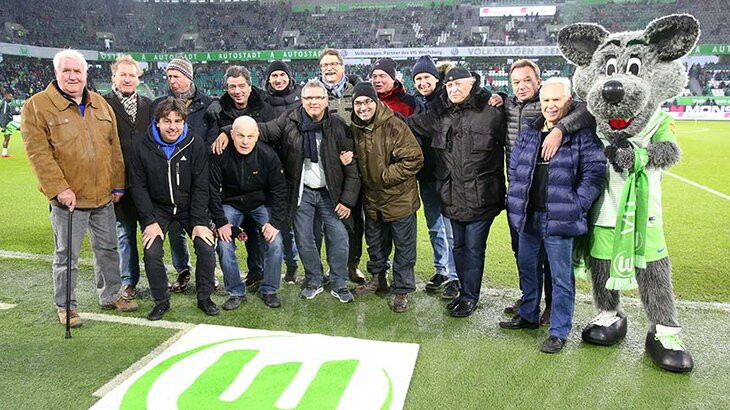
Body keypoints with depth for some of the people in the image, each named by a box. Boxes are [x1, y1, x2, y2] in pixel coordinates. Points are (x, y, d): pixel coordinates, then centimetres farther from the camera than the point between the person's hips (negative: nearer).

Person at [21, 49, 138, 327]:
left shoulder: (100, 104, 11)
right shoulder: (38, 105, -5)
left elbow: (114, 147, 13)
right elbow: (37, 152, -12)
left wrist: (118, 184, 9)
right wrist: (59, 188, -18)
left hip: (104, 197, 5)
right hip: (68, 199, -5)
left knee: (107, 249, 16)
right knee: (66, 256, 6)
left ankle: (110, 296, 32)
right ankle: (66, 307, 22)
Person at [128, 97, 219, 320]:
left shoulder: (196, 145, -12)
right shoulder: (143, 148, -11)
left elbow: (201, 186, -10)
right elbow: (138, 186, -6)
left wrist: (199, 222, -15)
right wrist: (150, 221, -13)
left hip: (190, 206, 0)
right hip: (158, 207, 0)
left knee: (206, 248, -13)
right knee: (152, 253, -14)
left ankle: (204, 298, 8)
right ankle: (161, 301, 8)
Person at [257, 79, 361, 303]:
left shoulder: (338, 127, -6)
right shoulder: (289, 121, -3)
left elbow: (352, 167, -6)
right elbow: (264, 130, -4)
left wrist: (348, 200, -9)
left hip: (330, 192, -1)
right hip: (301, 193, 1)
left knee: (339, 240, 0)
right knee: (304, 241, 8)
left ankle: (338, 284, 20)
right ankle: (314, 281, 30)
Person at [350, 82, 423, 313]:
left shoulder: (394, 126, -19)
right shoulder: (354, 130, 1)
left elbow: (414, 159, -21)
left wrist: (386, 175, -20)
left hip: (399, 199, -6)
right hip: (372, 200, 6)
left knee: (404, 247, 6)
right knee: (375, 243, 21)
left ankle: (401, 291, 20)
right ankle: (378, 279, 42)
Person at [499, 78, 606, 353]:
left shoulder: (582, 135, -7)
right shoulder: (527, 134, 10)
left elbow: (594, 173, -10)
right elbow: (513, 169, 15)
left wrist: (575, 206, -15)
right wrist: (516, 202, 7)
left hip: (559, 219, -6)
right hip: (528, 217, 6)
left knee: (561, 276, 3)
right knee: (528, 269, 18)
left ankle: (559, 331, 17)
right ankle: (528, 316, 37)